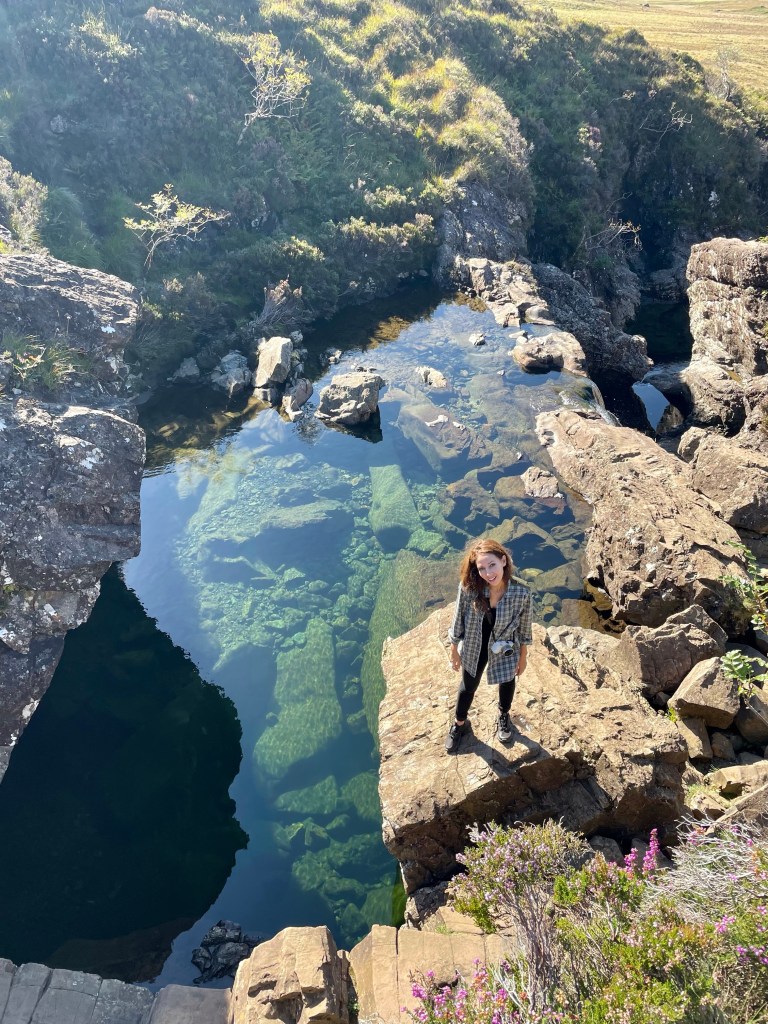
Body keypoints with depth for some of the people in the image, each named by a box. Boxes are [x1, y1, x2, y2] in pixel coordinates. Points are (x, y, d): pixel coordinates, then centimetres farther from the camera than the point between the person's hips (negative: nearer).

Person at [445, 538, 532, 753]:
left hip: (505, 652, 0)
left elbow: (524, 627, -12)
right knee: (468, 687, 26)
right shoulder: (468, 587, -31)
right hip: (473, 649, 0)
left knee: (506, 685, 30)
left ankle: (504, 716, 64)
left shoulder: (521, 592, -31)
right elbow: (459, 620, -13)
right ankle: (459, 723, 57)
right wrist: (454, 650, -1)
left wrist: (523, 657, 1)